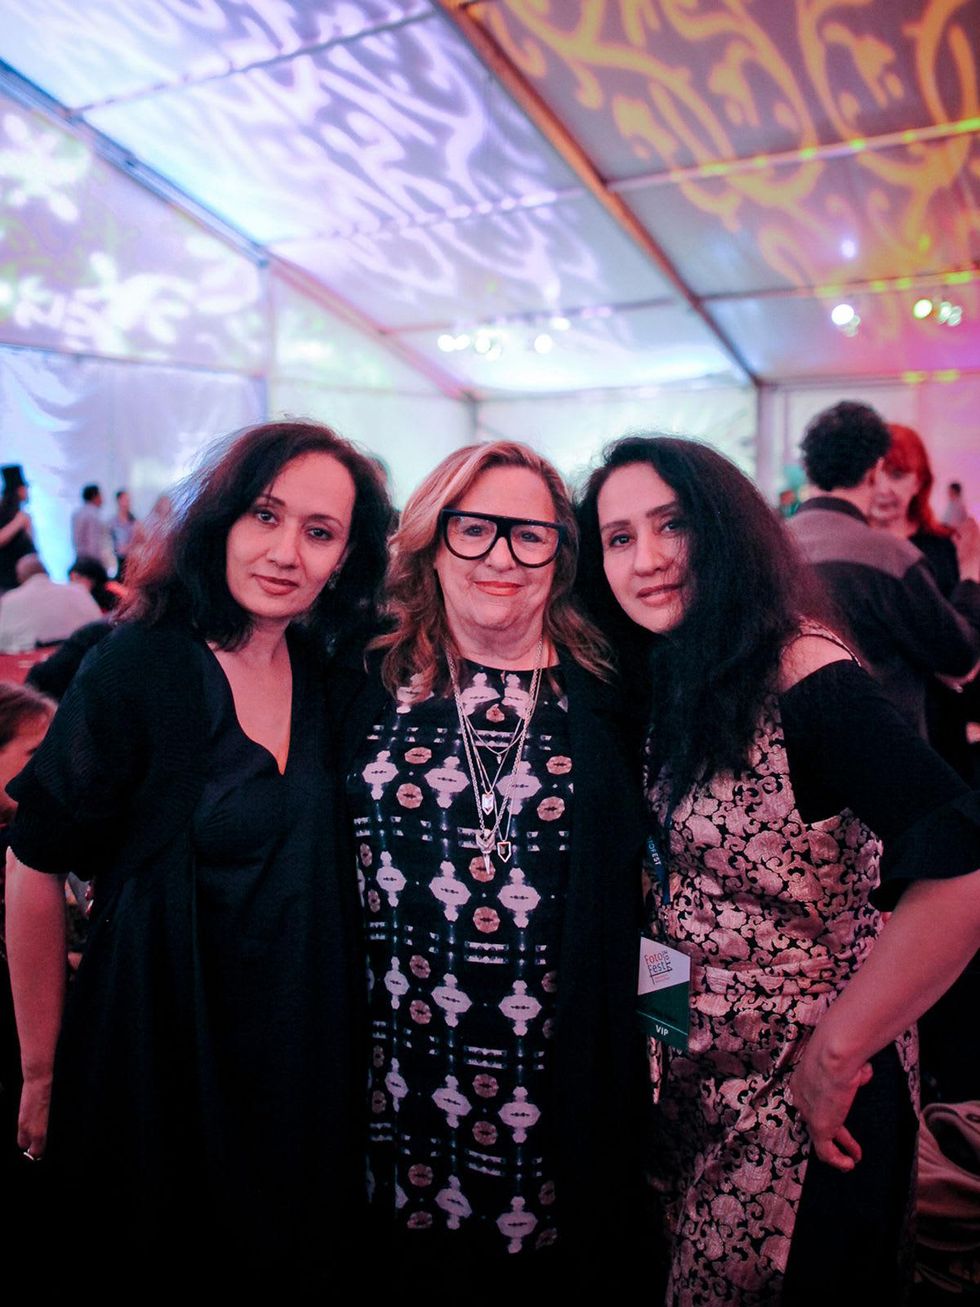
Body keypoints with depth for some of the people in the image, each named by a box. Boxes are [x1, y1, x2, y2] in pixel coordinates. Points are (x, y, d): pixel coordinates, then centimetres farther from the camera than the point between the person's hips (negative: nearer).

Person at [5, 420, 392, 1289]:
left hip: (303, 1052, 5)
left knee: (290, 1256, 23)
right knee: (161, 1261, 18)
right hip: (161, 1056, -4)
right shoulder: (137, 670, -19)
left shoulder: (321, 675, -3)